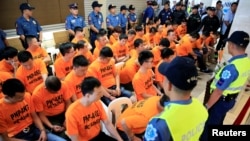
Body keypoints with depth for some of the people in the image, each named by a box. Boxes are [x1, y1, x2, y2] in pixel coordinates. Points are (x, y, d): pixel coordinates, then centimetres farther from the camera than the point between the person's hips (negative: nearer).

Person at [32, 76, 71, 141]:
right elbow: (41, 114, -13)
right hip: (49, 118, -2)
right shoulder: (37, 94, -23)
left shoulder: (63, 85, -17)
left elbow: (68, 103, -7)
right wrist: (51, 126, -26)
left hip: (64, 113, 3)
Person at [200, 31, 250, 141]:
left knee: (208, 125, 11)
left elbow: (218, 91, -27)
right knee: (217, 123, 27)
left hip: (221, 100, -8)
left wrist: (207, 106, -16)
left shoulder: (231, 67, -32)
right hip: (231, 99, 8)